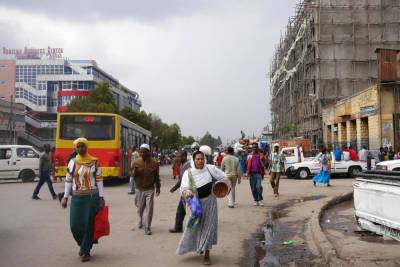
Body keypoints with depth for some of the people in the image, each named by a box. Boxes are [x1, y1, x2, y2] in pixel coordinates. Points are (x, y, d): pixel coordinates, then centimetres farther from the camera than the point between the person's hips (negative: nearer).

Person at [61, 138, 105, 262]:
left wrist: (101, 198, -5)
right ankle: (83, 245, 29)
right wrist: (65, 197, 4)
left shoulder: (94, 162, -2)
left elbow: (99, 180, -1)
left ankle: (86, 251, 15)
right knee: (75, 225, 0)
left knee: (89, 225, 0)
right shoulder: (72, 162, 6)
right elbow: (68, 180, 9)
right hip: (76, 198, 3)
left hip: (92, 197, -2)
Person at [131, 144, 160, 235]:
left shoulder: (154, 163, -5)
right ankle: (141, 221, 41)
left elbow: (157, 176, 5)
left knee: (149, 208, -7)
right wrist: (135, 171, -21)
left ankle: (147, 227, -1)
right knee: (140, 208, 14)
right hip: (139, 189, 2)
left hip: (150, 189, -2)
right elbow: (133, 175, 1)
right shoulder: (136, 162, -3)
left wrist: (158, 187, 6)